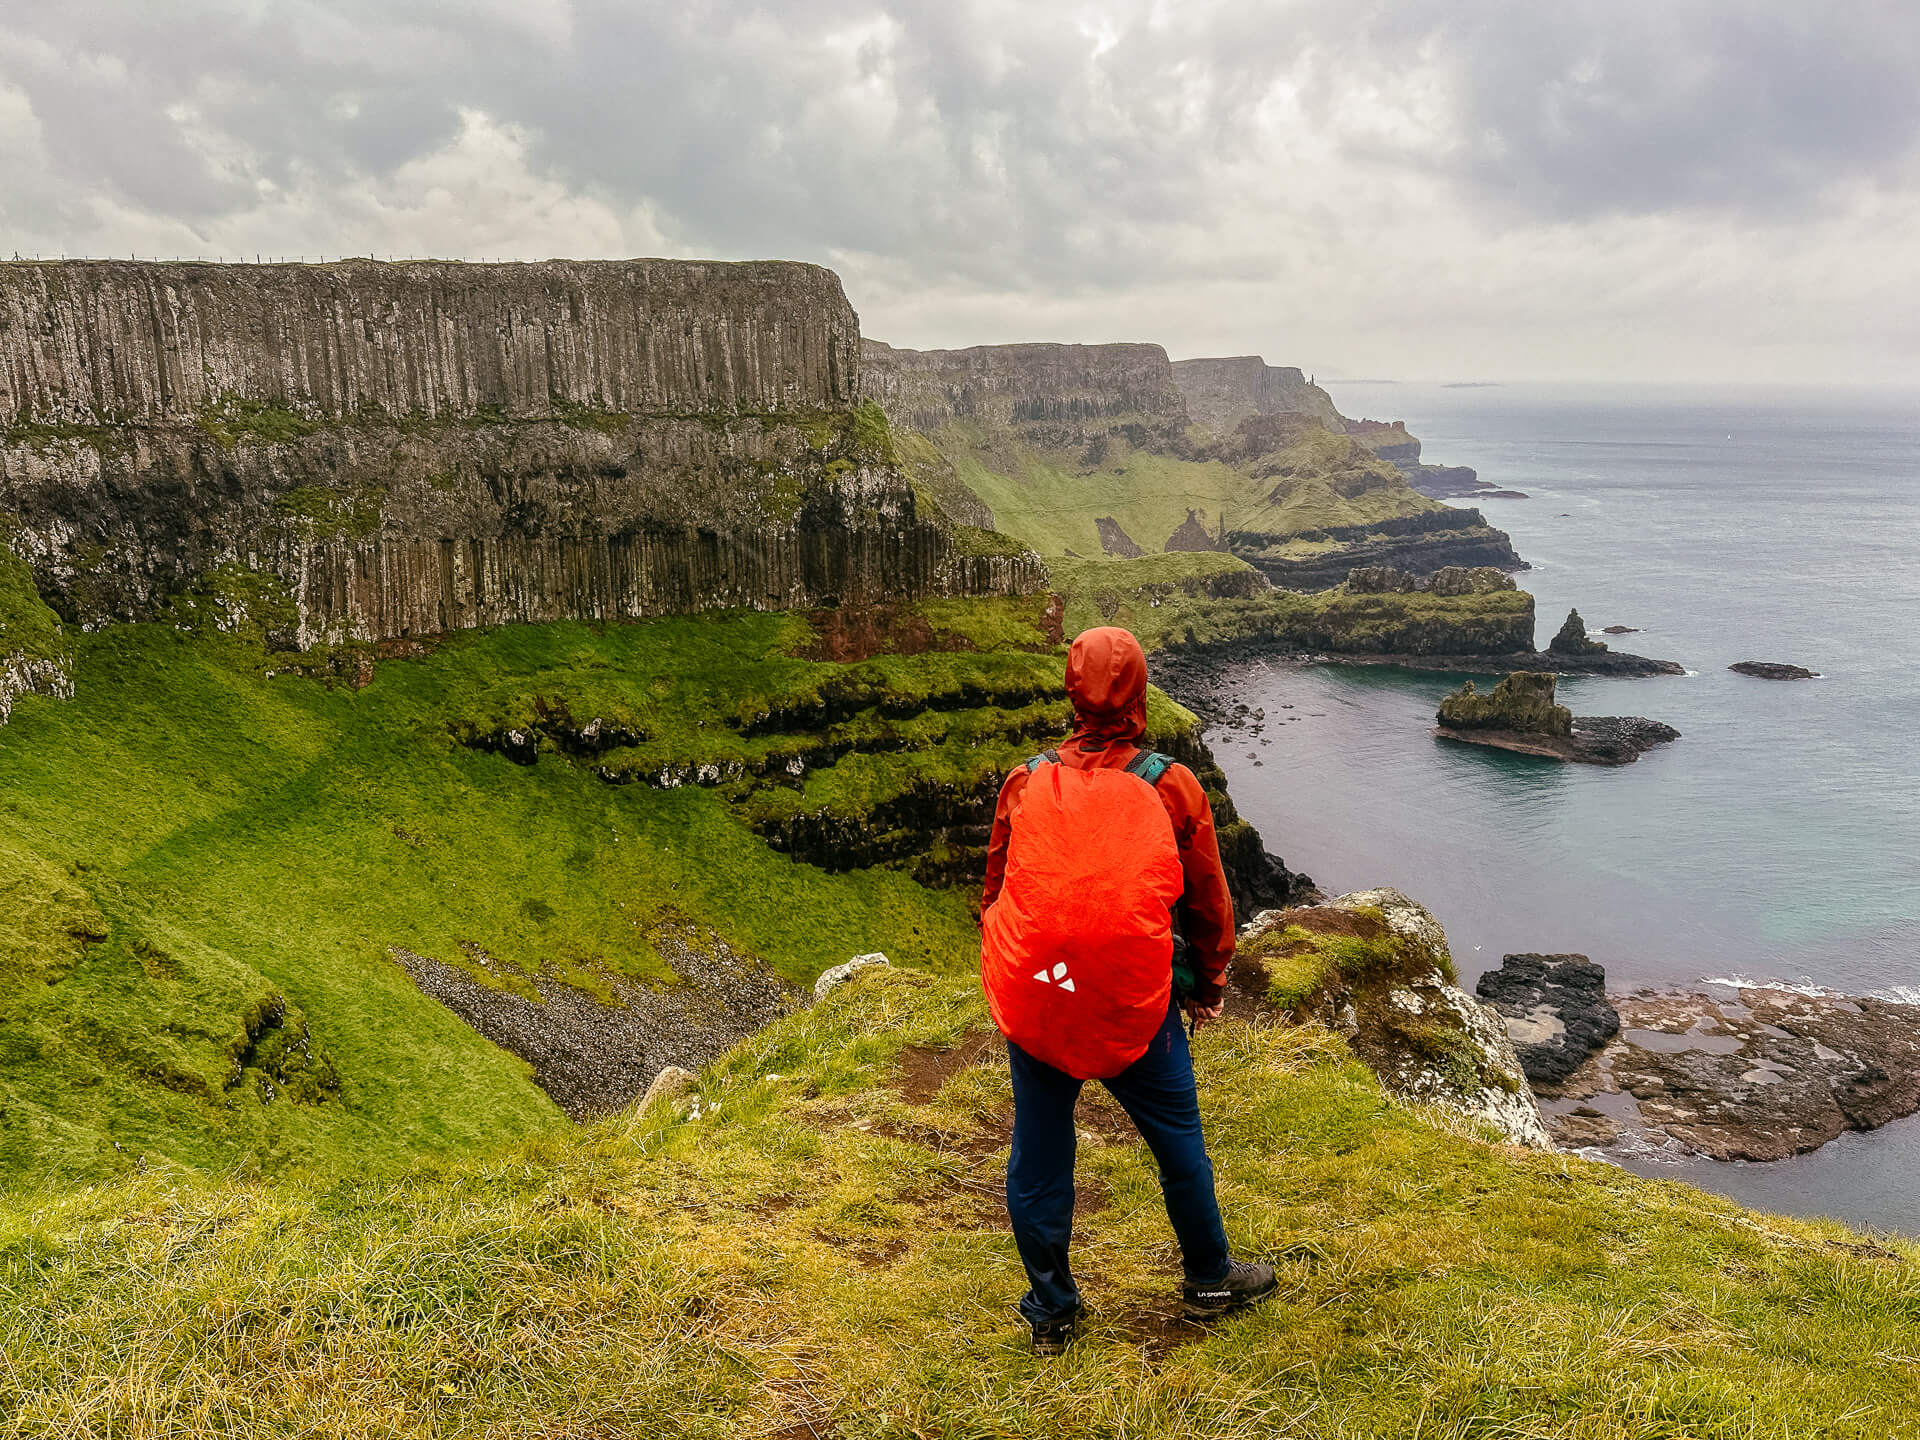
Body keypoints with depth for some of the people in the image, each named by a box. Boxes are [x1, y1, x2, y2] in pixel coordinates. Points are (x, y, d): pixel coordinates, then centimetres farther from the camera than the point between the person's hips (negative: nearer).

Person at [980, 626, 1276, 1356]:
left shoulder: (1025, 783, -3)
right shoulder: (1172, 787, -7)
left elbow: (995, 893, 7)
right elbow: (1208, 900, 2)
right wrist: (1210, 984, 18)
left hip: (1031, 1005, 2)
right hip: (1133, 1008, -1)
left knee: (1038, 1156, 14)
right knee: (1178, 1145, 18)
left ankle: (1050, 1311, 27)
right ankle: (1208, 1280, 37)